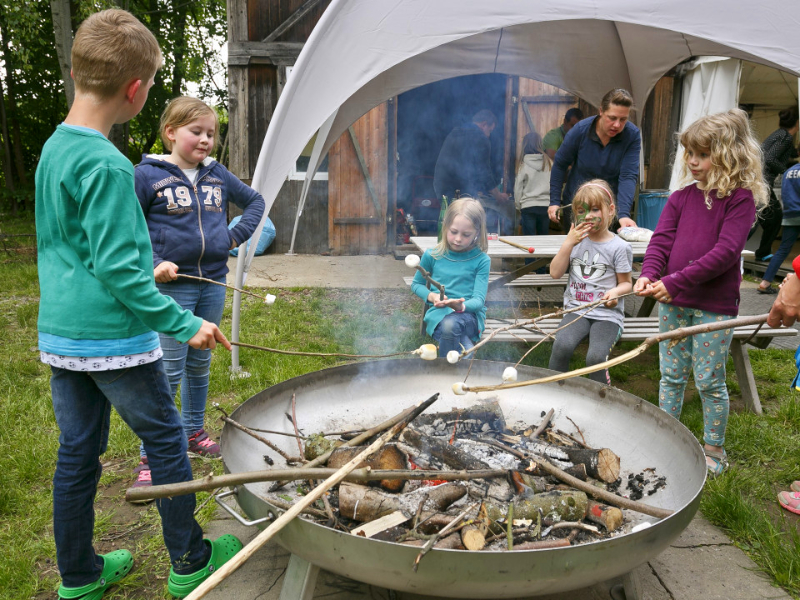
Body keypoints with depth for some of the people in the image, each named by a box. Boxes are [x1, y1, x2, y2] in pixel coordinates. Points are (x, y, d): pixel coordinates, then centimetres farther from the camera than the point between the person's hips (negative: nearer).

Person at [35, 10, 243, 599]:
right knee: (166, 442, 8)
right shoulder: (107, 164, -19)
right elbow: (117, 270, -22)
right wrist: (185, 323, -17)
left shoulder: (53, 148, 9)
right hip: (114, 338, -8)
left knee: (77, 452, 16)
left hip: (60, 333, 8)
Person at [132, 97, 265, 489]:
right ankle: (151, 458, 8)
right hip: (172, 286, -5)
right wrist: (149, 264, -18)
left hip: (213, 283, 5)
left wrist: (237, 236, 8)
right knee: (169, 371, -4)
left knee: (200, 364, 17)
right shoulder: (148, 175, -7)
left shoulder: (217, 174, 7)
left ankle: (194, 432, 35)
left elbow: (255, 200, 21)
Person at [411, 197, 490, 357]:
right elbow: (416, 284, 18)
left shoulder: (481, 260, -1)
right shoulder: (432, 255, 4)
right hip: (439, 313, 1)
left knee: (451, 324, -38)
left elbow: (479, 299, -6)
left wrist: (462, 306, -30)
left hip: (470, 313, -1)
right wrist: (432, 296, -4)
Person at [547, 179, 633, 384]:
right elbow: (555, 273, 3)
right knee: (561, 346, -27)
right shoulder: (576, 240, 10)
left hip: (607, 314, -2)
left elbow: (626, 283, 7)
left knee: (595, 357, -26)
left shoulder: (619, 247, 0)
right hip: (576, 310, 2)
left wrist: (616, 292, -17)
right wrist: (568, 243, -5)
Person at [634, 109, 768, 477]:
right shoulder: (682, 197, 6)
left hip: (715, 306, -4)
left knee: (709, 381, 6)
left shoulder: (741, 198, -8)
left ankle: (714, 450, 25)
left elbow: (725, 251, -18)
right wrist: (649, 274, -20)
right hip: (673, 302, 4)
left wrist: (675, 281, -25)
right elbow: (661, 240, 0)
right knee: (671, 375, 14)